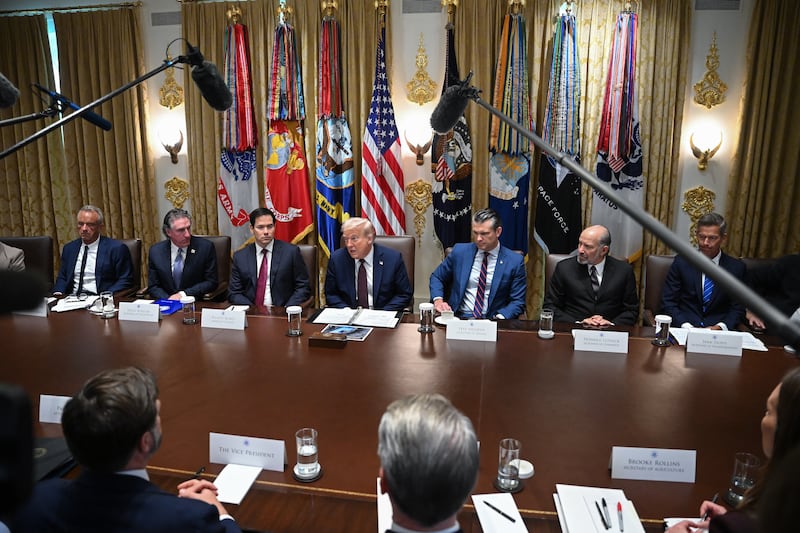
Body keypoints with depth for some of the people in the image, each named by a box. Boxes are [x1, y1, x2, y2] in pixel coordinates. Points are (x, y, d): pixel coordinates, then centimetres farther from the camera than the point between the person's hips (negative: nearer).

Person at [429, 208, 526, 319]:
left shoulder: (515, 261, -1)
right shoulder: (459, 251, 4)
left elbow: (518, 302, 1)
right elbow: (436, 277, 16)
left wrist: (499, 318, -17)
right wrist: (438, 300, -3)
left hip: (491, 322, 0)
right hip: (458, 318, 0)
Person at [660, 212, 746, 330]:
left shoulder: (736, 267, 5)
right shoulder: (682, 262, 2)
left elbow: (738, 308, 7)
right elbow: (668, 302, 0)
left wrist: (720, 327, -12)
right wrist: (686, 326, -15)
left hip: (718, 331, 1)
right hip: (684, 329, -1)